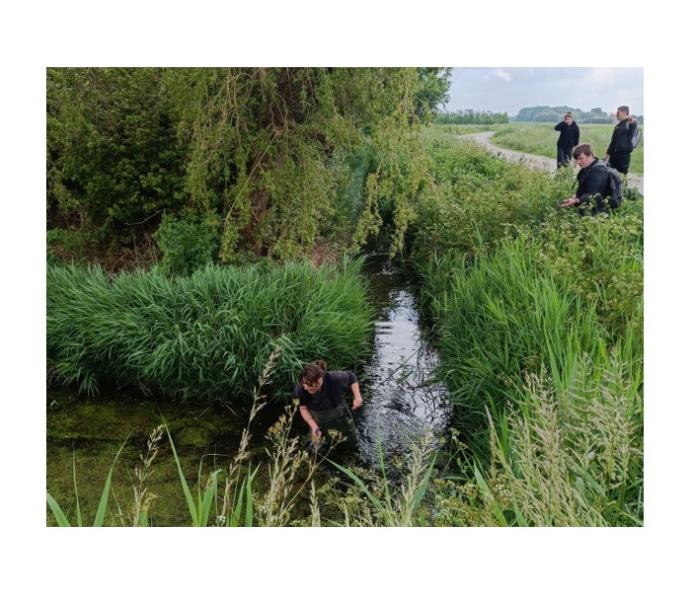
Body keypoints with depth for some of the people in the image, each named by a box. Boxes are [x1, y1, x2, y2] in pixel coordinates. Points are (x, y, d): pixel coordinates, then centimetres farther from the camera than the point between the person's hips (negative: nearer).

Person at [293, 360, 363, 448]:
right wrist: (314, 426, -25)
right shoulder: (300, 389, -36)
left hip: (339, 414, 1)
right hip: (317, 420, 0)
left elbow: (351, 376, -16)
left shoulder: (334, 379, -40)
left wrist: (357, 397, -23)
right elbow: (303, 408, -16)